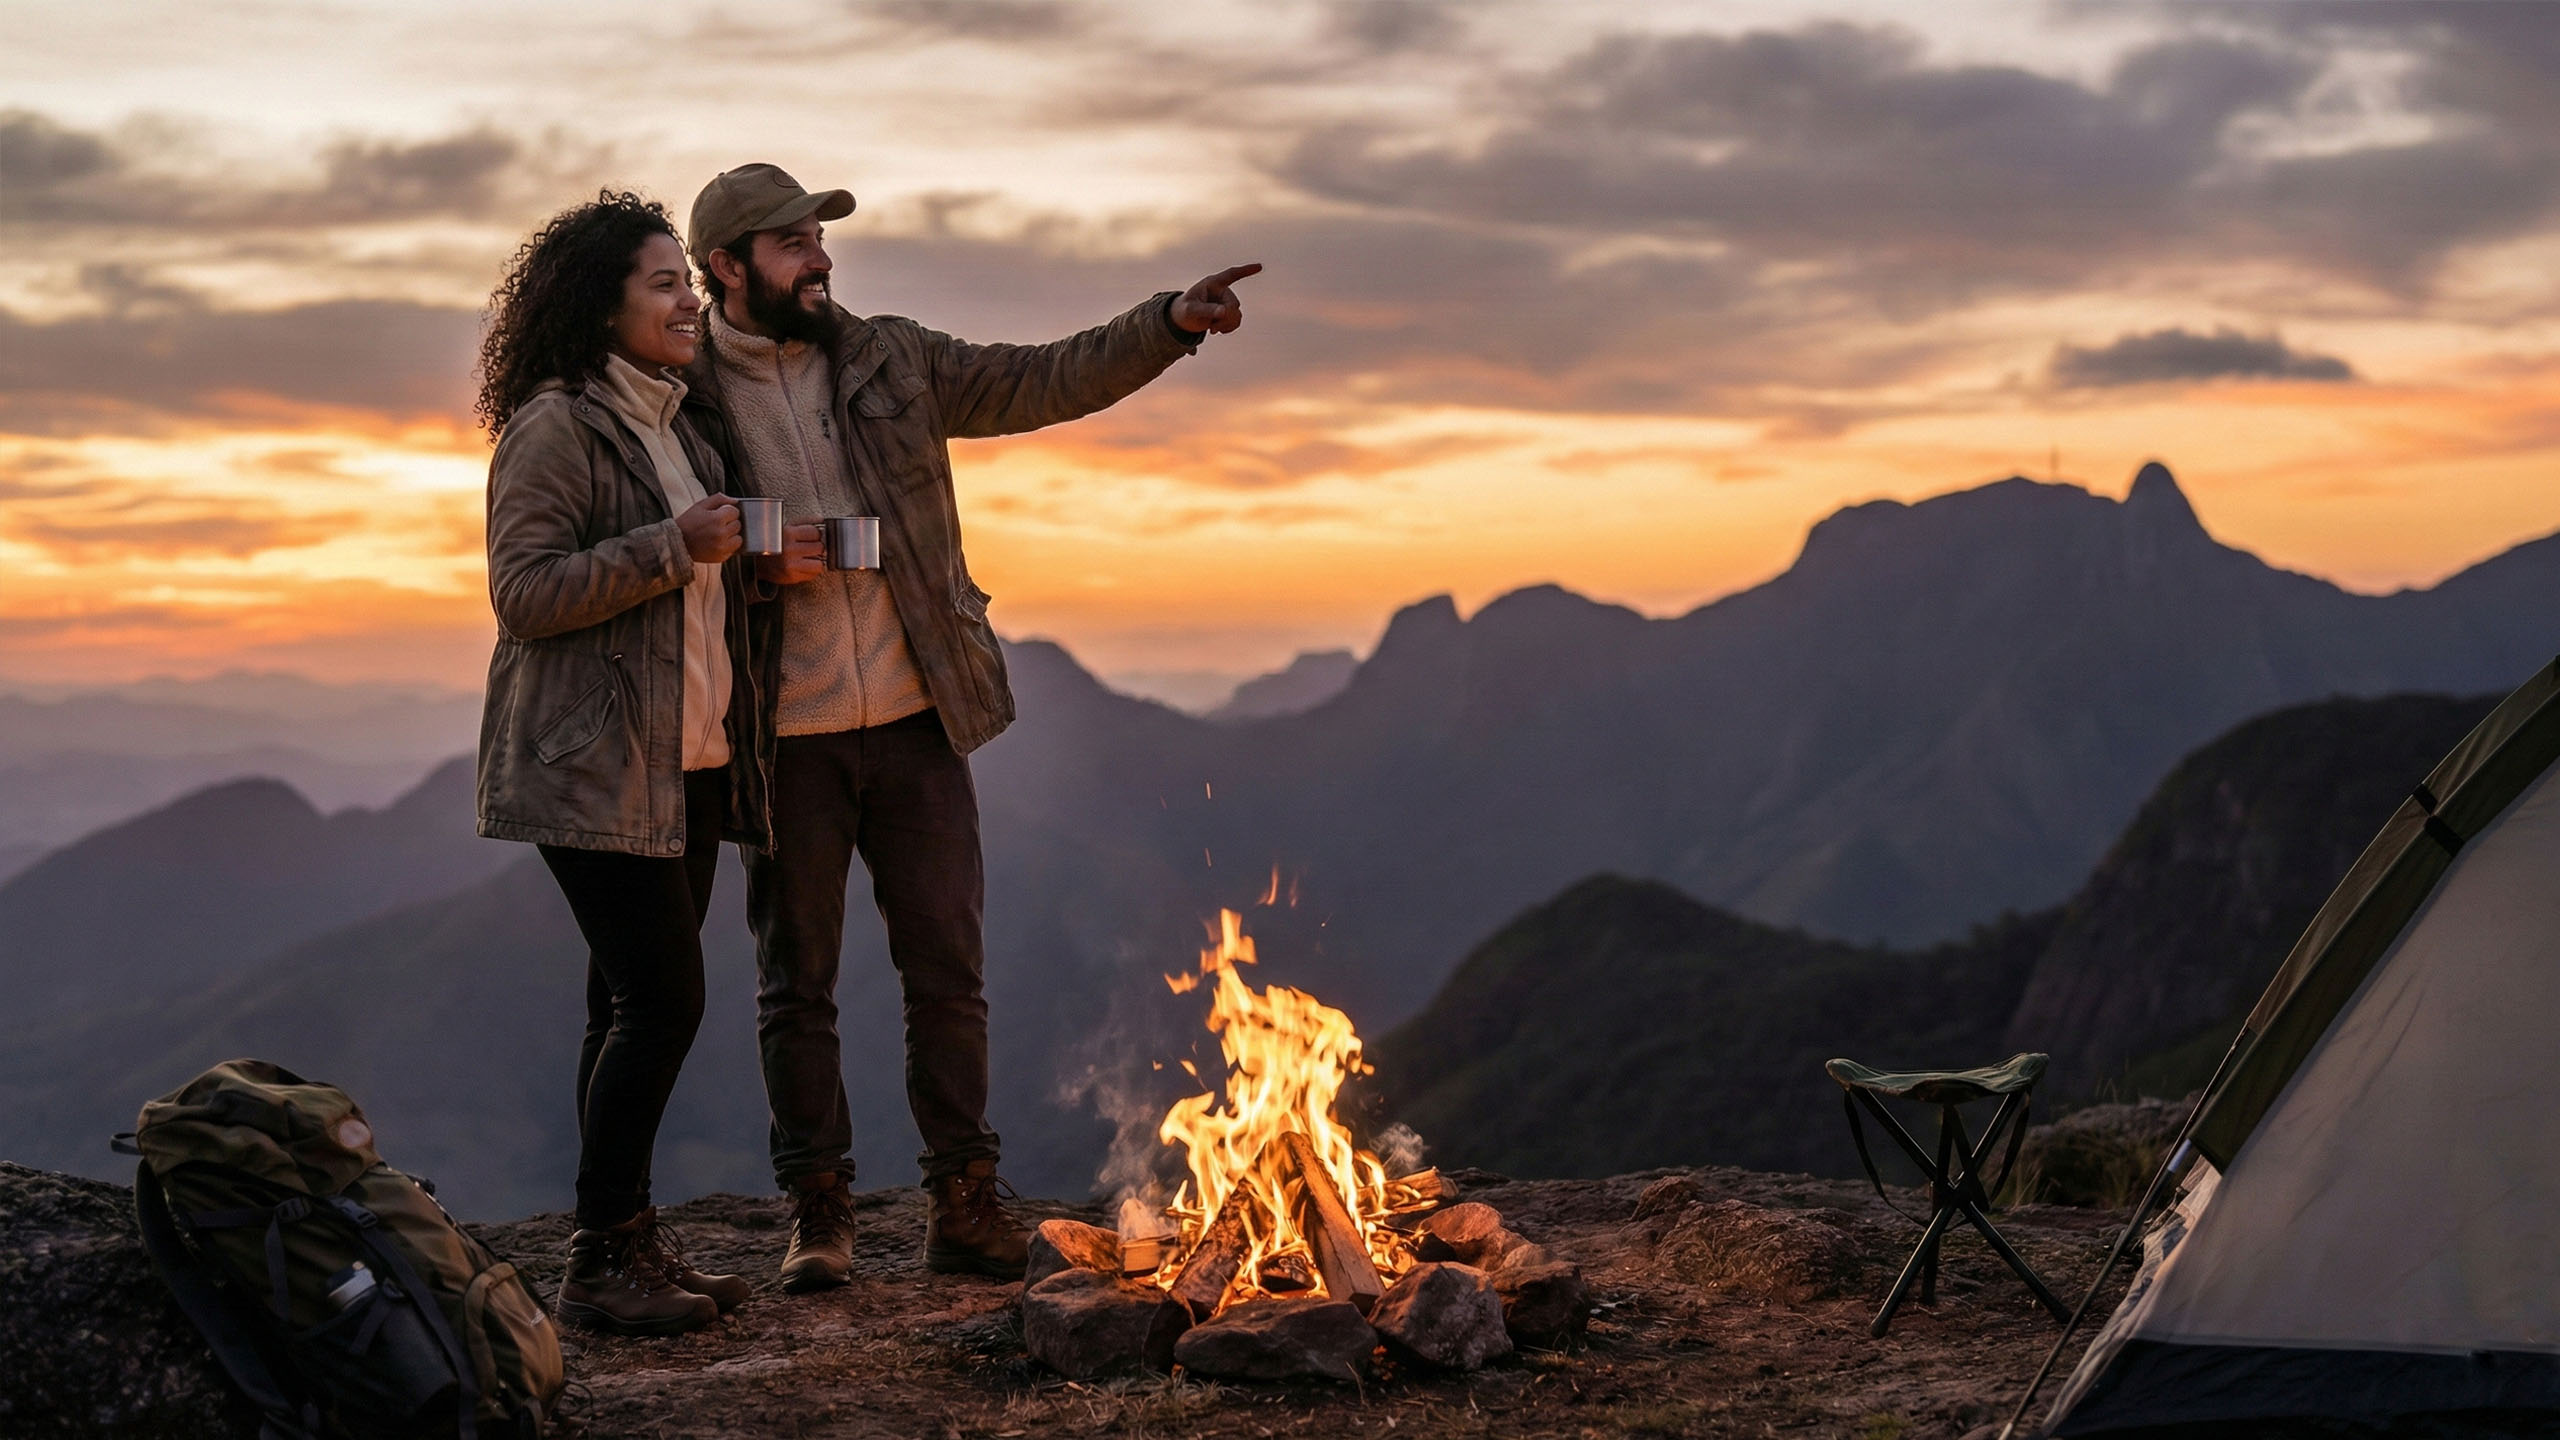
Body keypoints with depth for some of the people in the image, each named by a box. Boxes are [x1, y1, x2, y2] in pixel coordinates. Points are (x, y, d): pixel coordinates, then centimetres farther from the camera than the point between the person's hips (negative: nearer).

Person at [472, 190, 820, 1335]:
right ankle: (600, 1263, -3)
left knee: (637, 1004, 9)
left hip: (687, 764, 8)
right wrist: (673, 548, -20)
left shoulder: (671, 426, 18)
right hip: (594, 767, -8)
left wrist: (765, 568, 10)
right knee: (660, 997, -12)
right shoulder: (555, 426, -10)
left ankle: (628, 1245, 14)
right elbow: (523, 592, -17)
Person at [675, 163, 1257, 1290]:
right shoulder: (678, 400, -2)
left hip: (917, 725, 3)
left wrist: (1171, 323, -3)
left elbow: (1044, 382, 8)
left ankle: (963, 1203, 14)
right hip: (786, 741, -2)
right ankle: (817, 1213, 16)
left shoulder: (892, 361, 7)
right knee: (795, 984, 6)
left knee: (948, 972, 5)